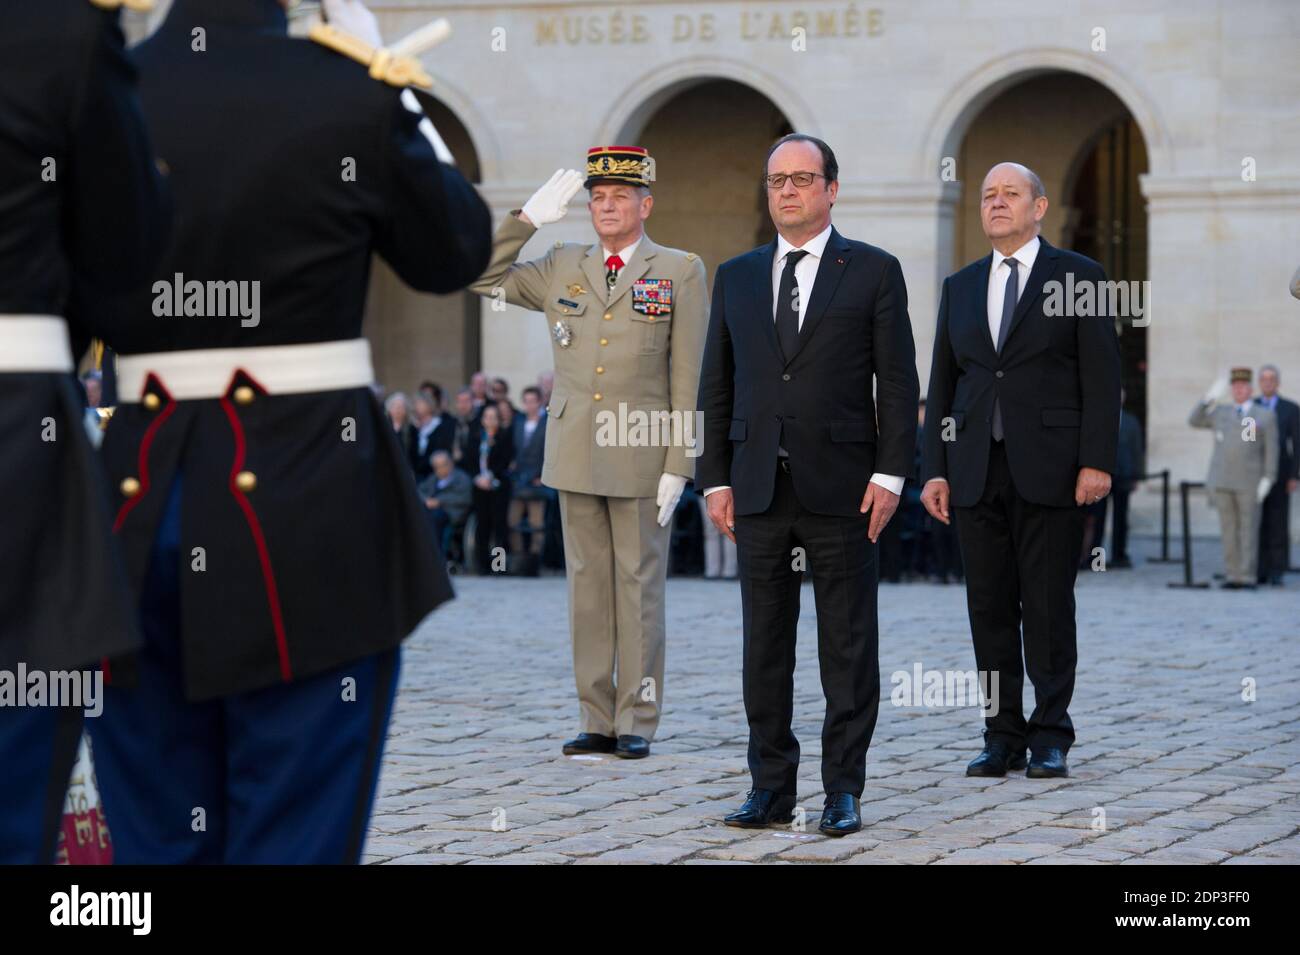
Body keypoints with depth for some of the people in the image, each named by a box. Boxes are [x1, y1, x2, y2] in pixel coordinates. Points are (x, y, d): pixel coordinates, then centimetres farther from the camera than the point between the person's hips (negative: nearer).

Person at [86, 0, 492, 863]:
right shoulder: (348, 94, -8)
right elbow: (454, 255, 8)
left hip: (140, 496, 4)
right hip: (305, 501, -4)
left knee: (155, 840, 10)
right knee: (294, 836, 2)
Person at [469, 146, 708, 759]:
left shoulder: (681, 273, 0)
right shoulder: (561, 269, 11)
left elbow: (689, 380, -3)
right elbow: (483, 277, 13)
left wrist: (678, 466, -8)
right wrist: (528, 217, 3)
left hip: (642, 457, -3)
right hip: (575, 456, 4)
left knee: (639, 587, 1)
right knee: (587, 585, 6)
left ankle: (637, 724, 6)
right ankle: (595, 721, 11)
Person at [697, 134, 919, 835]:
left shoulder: (873, 271, 3)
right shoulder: (736, 276, 12)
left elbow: (897, 381, 0)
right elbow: (716, 386, 12)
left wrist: (890, 473, -8)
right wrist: (715, 479, 5)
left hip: (840, 486, -3)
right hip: (758, 487, 3)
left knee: (847, 647, 0)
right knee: (764, 645, 6)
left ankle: (843, 790, 6)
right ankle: (771, 785, 14)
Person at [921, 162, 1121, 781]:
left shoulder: (1078, 276, 3)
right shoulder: (960, 287, 15)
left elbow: (1101, 376, -2)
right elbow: (942, 383, 14)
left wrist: (1096, 461, -11)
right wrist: (935, 469, 5)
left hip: (1049, 468, -4)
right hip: (977, 470, 4)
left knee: (1048, 607, -2)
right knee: (989, 608, 4)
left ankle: (1050, 737, 4)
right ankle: (1002, 736, 10)